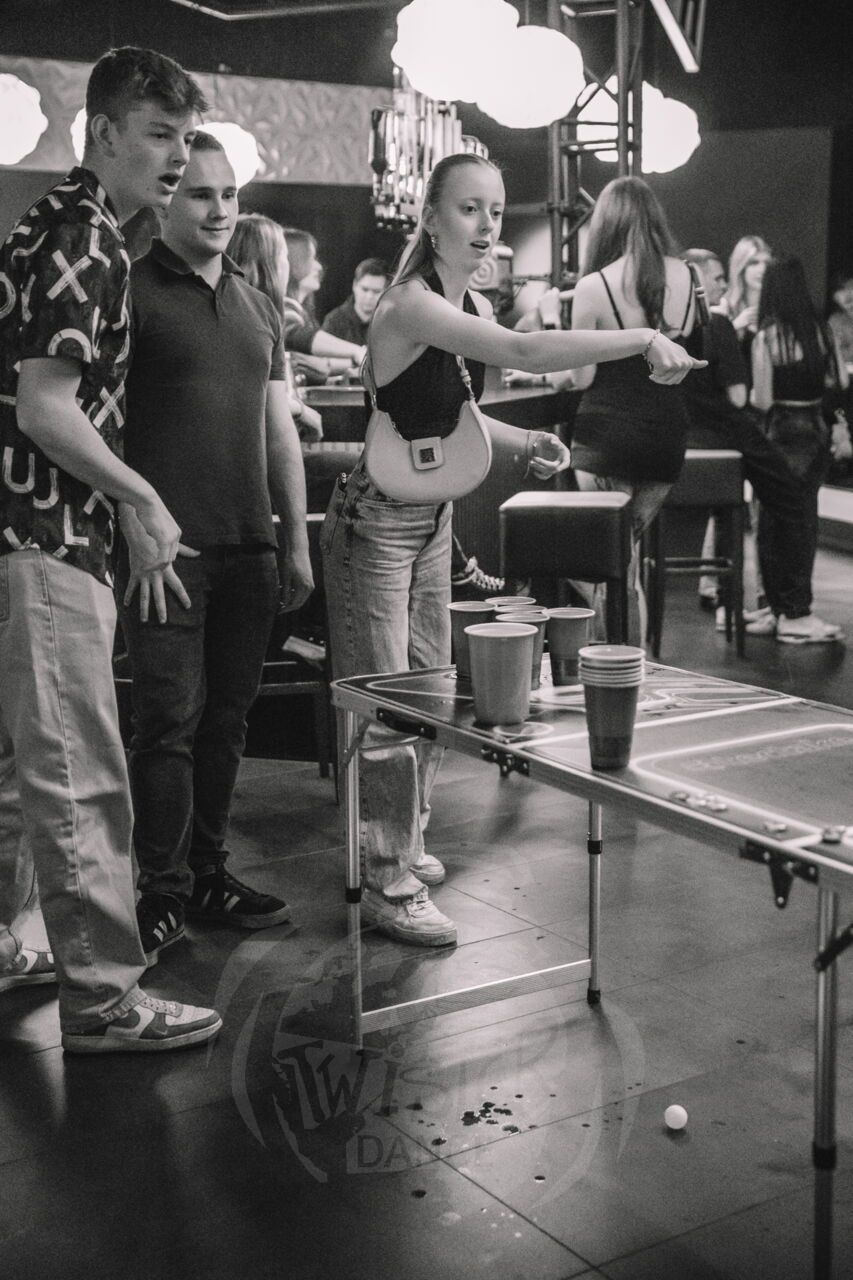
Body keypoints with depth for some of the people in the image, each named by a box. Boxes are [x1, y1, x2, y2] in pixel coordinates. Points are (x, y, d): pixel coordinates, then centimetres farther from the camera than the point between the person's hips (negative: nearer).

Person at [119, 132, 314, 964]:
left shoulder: (257, 307, 18)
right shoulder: (133, 291, -2)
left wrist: (297, 539, 15)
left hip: (249, 545, 6)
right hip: (170, 549, -6)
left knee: (227, 716, 10)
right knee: (171, 720, -4)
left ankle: (208, 872, 21)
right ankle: (163, 892, 7)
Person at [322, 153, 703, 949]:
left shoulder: (475, 308, 7)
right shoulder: (410, 303, -23)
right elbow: (525, 353, -36)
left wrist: (527, 442, 5)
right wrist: (642, 339, -36)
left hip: (433, 517, 9)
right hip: (377, 518, -9)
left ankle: (404, 842, 31)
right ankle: (387, 883, 6)